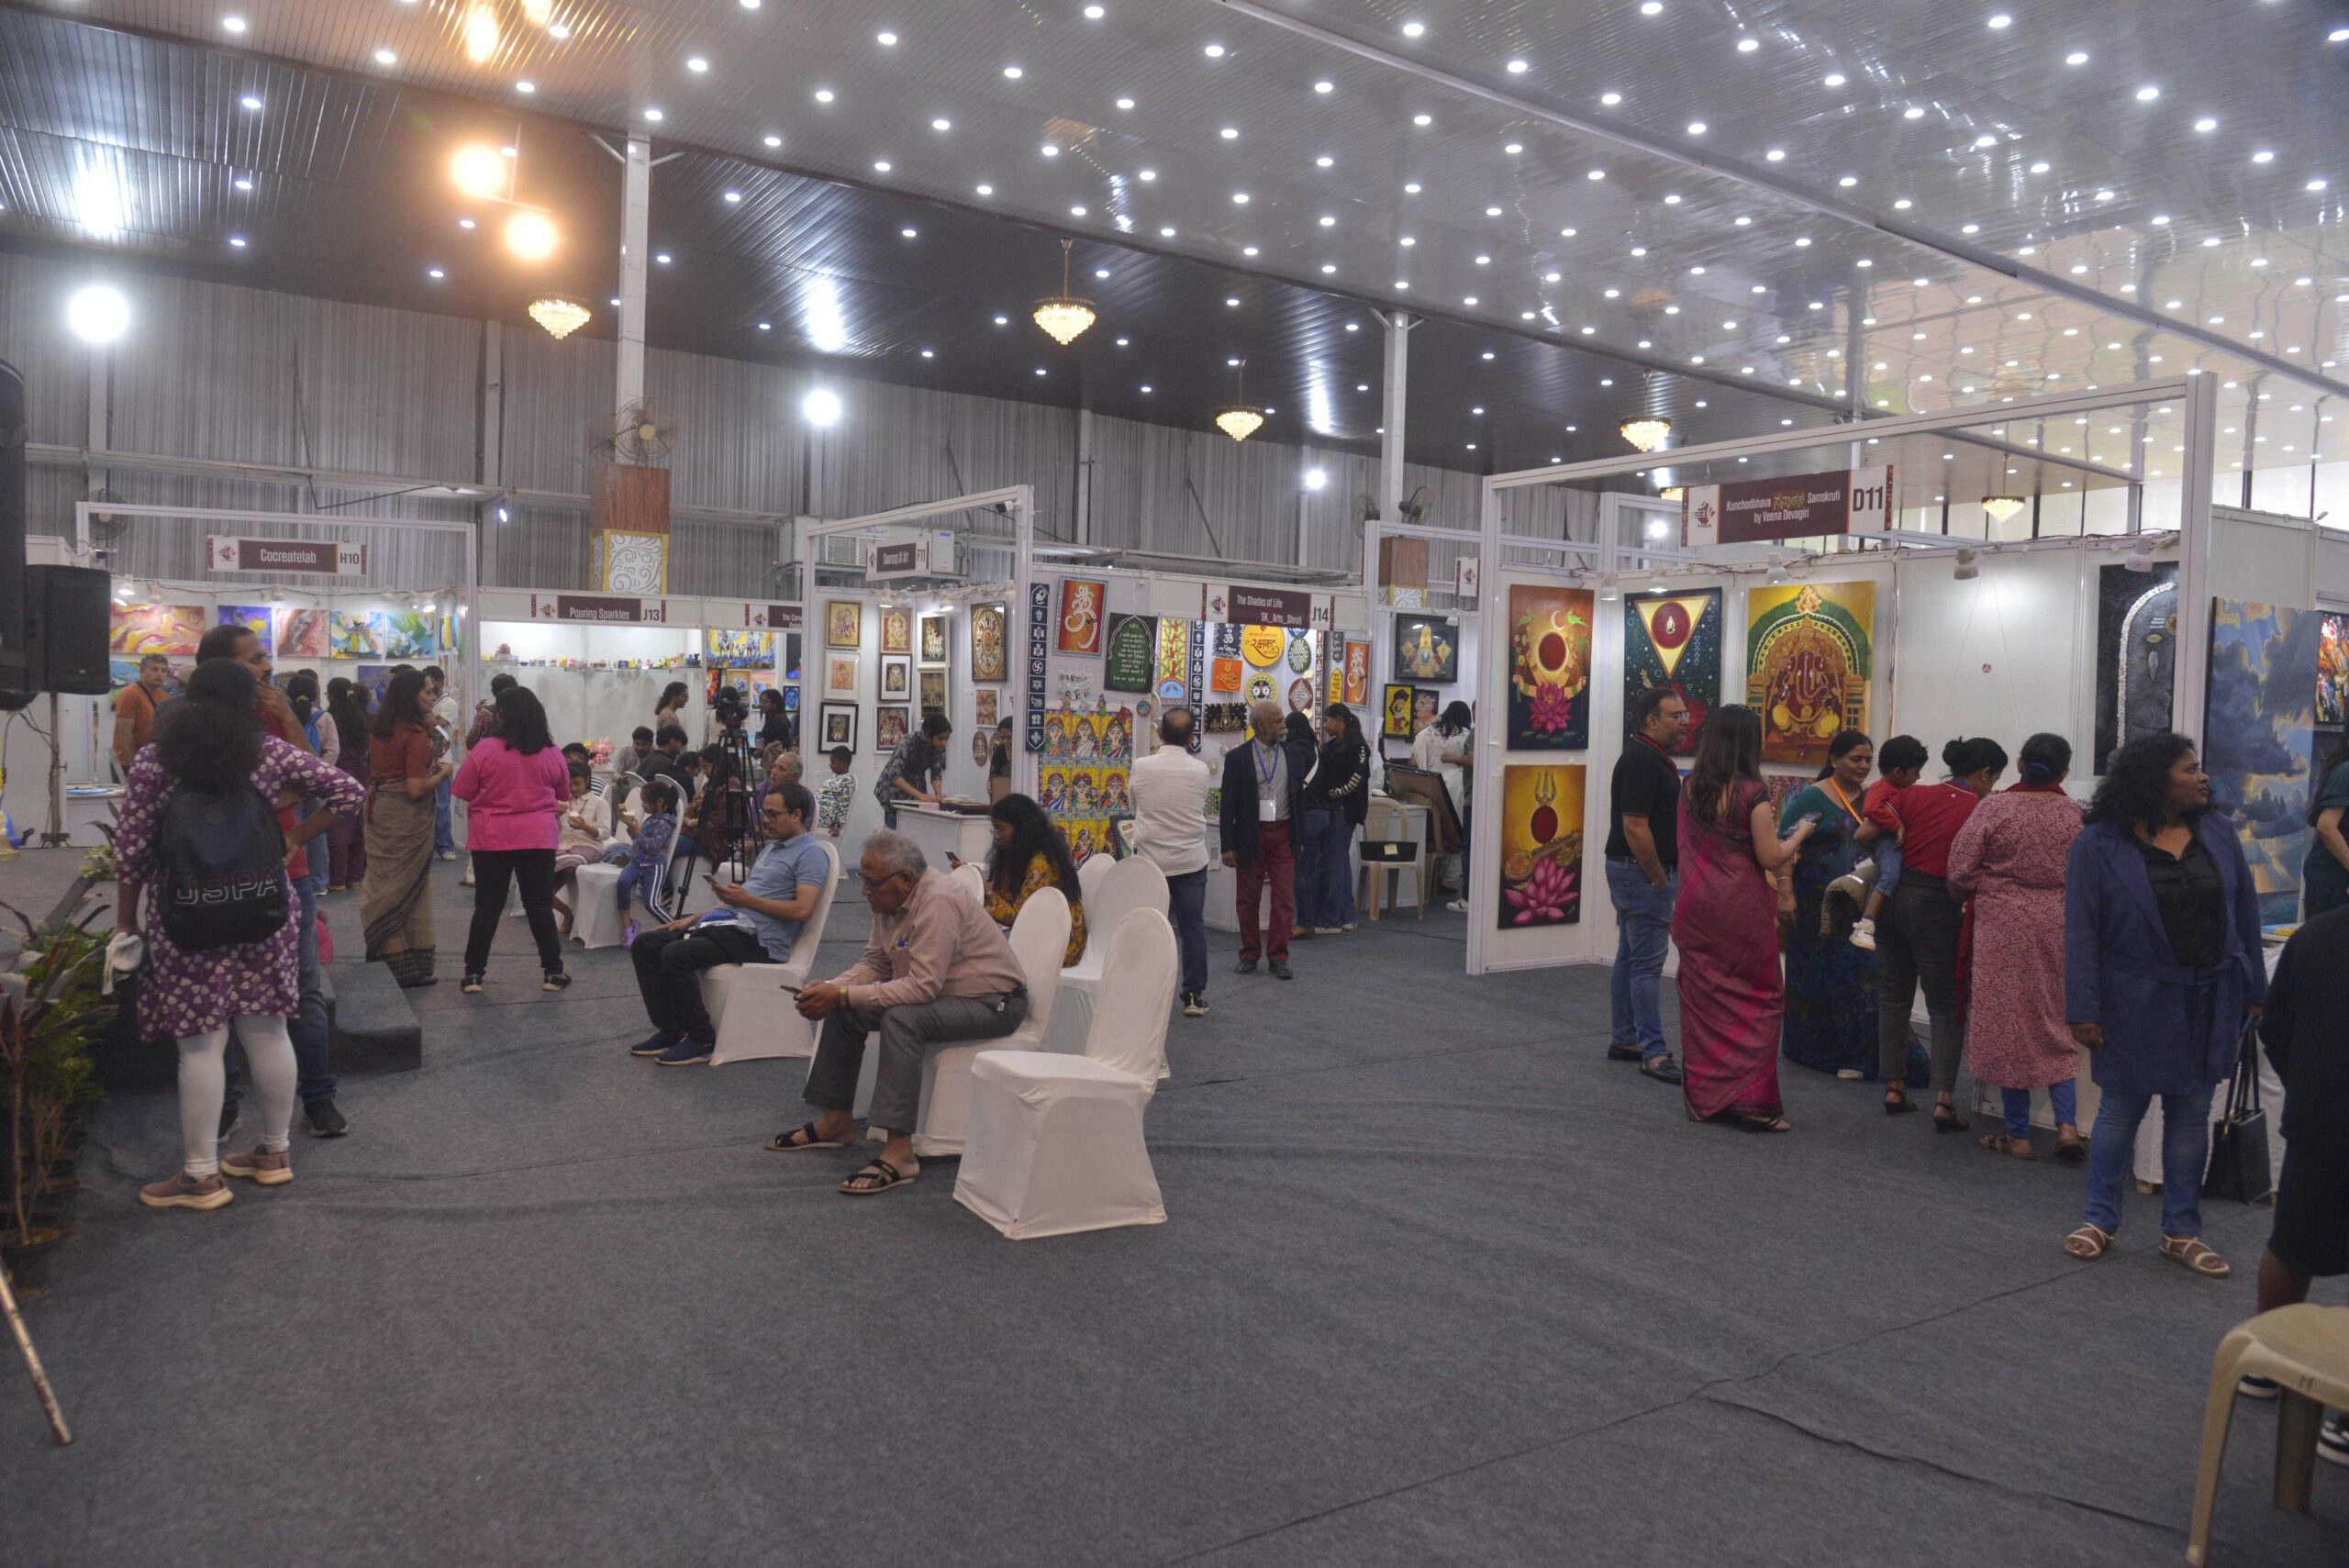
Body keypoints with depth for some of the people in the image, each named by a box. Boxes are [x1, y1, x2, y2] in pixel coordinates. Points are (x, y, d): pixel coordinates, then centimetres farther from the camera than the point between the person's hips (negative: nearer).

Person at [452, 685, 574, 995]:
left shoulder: (485, 750, -9)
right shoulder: (552, 754, -1)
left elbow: (464, 793, -3)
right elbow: (563, 796, 12)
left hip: (491, 838, -1)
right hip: (538, 838, 1)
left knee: (487, 906, 8)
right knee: (540, 905, 6)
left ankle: (474, 974, 11)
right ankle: (552, 971, 9)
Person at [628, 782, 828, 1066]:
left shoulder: (810, 854, -8)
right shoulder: (771, 847, 23)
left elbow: (802, 910, -20)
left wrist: (746, 899, -16)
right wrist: (693, 918, 14)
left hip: (758, 939, -10)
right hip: (728, 924, 10)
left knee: (676, 954, -29)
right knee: (644, 944, -1)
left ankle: (702, 1039, -13)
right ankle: (670, 1030, 4)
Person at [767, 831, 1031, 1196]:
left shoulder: (938, 902, -28)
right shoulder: (888, 899, 0)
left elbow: (922, 987, -32)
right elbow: (874, 963, 9)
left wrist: (843, 996, -29)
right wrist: (832, 988, -11)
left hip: (992, 1003, -10)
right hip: (938, 993, 10)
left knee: (901, 1019, -33)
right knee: (844, 1010, 5)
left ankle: (899, 1153, -33)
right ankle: (836, 1121, 17)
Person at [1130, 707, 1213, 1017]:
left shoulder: (1141, 767, -9)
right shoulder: (1201, 771, -5)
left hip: (1150, 860, 0)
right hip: (1191, 861, 0)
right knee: (1193, 928, 7)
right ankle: (1194, 995, 9)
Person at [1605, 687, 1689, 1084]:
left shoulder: (1653, 757, 14)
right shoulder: (1641, 760, -18)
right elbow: (1635, 828, -24)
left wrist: (1663, 875, 18)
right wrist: (1659, 877, -16)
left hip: (1642, 873, 11)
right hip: (1642, 873, -11)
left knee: (1630, 957, 14)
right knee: (1647, 962, -7)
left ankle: (1624, 1040, 22)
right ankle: (1654, 1052, -3)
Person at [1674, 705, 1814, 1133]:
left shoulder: (1690, 789, 4)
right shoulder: (1751, 794, -14)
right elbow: (1771, 858, -12)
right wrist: (1799, 832, 5)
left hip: (1697, 906, 5)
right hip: (1742, 909, -5)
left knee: (1703, 999, 13)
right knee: (1754, 1000, 5)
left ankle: (1703, 1094, 21)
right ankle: (1750, 1101, 4)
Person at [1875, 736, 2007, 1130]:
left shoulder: (1914, 794, 1)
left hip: (1892, 900, 4)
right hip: (1935, 906, -4)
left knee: (1893, 997, 14)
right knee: (1946, 1008, 4)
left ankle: (1894, 1088, 19)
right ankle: (1944, 1098, -5)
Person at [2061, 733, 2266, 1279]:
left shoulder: (2218, 831, 2)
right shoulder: (2100, 844, -9)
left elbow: (2244, 912, 7)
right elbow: (2081, 931, -9)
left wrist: (2254, 988, 6)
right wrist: (2083, 1009, -12)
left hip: (2210, 1001, 4)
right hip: (2137, 1002, -4)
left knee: (2192, 1114, 10)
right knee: (2121, 1109, 7)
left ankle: (2182, 1231, 22)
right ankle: (2099, 1220, 21)